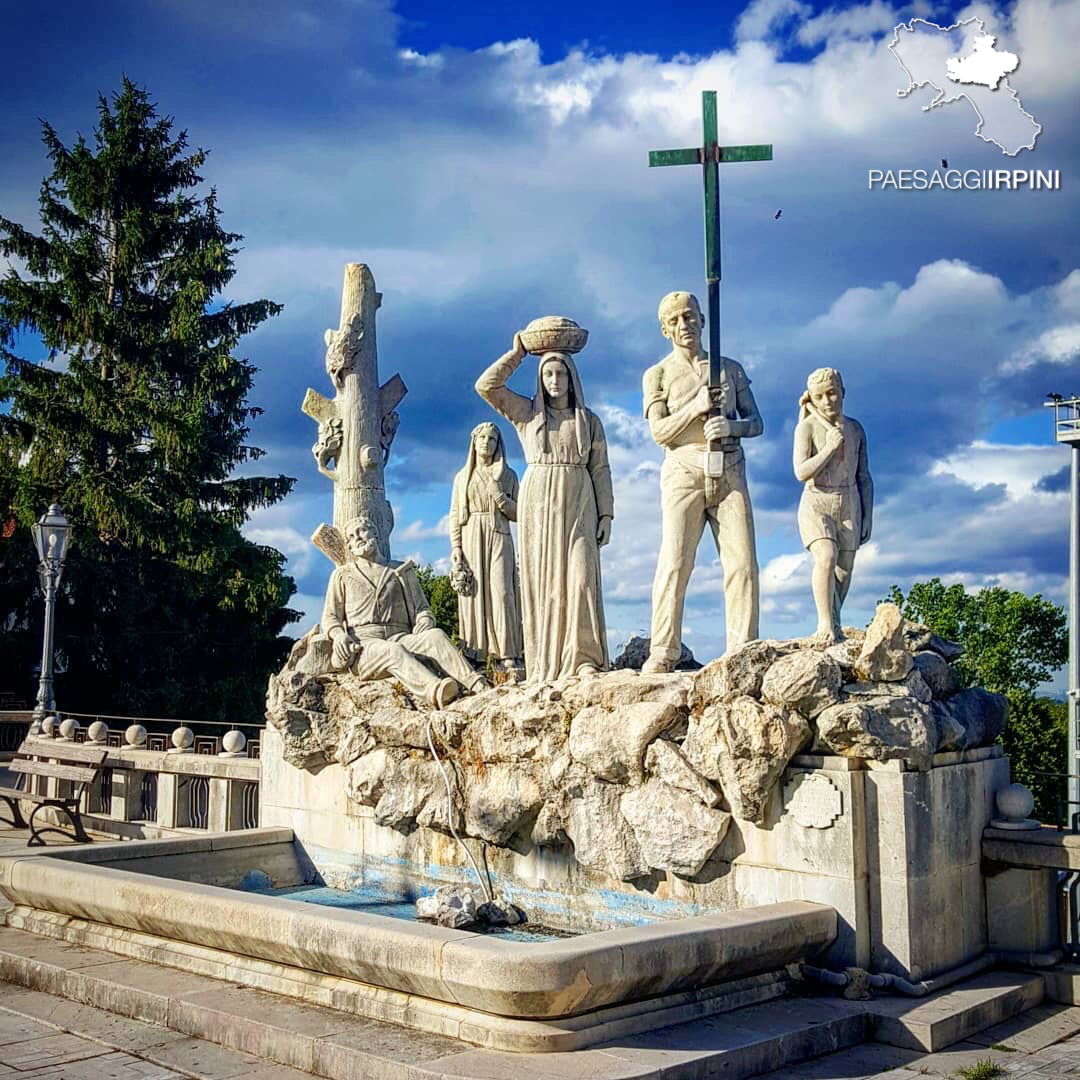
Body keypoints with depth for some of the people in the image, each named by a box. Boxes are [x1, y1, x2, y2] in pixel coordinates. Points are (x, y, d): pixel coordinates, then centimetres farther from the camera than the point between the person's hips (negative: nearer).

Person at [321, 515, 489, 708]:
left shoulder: (403, 571, 25)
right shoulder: (342, 575, 23)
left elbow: (422, 609, 19)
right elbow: (330, 617, 17)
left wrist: (423, 625, -5)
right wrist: (338, 634, -7)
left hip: (400, 638, 2)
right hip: (364, 646, -2)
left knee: (435, 635, -31)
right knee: (394, 651, -38)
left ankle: (478, 686, -53)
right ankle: (437, 693, -67)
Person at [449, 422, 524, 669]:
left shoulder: (508, 475, 11)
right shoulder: (462, 477, 14)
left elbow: (517, 513, 8)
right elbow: (455, 515, 9)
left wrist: (499, 496, -9)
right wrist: (455, 547, -3)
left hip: (499, 540, -1)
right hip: (471, 540, 1)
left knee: (501, 592, -13)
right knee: (473, 594, -6)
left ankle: (507, 656, -15)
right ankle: (474, 656, -7)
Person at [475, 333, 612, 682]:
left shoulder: (590, 421, 13)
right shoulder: (527, 413, 13)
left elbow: (600, 470, 9)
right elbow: (486, 386, 3)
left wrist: (606, 514, 1)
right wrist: (516, 354, 7)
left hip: (578, 503, 0)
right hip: (538, 502, 0)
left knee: (580, 575, -13)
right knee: (542, 578, -3)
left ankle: (584, 659, -14)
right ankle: (544, 665, -2)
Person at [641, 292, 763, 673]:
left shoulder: (730, 369, 17)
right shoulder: (658, 374, 11)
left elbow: (756, 422, 13)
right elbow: (659, 431, 0)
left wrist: (731, 426, -9)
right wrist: (697, 406, -15)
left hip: (729, 473, 2)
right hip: (684, 473, -2)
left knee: (742, 561, -7)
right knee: (674, 562, -11)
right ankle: (662, 653, -11)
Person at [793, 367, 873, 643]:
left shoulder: (855, 429, 9)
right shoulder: (807, 427, -5)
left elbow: (864, 478, 13)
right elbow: (801, 472, -15)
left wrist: (868, 517, 9)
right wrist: (831, 448, -15)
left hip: (849, 506, 4)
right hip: (816, 504, -4)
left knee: (844, 570, 1)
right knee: (826, 557, -25)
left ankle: (833, 625, 15)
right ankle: (825, 623, -21)